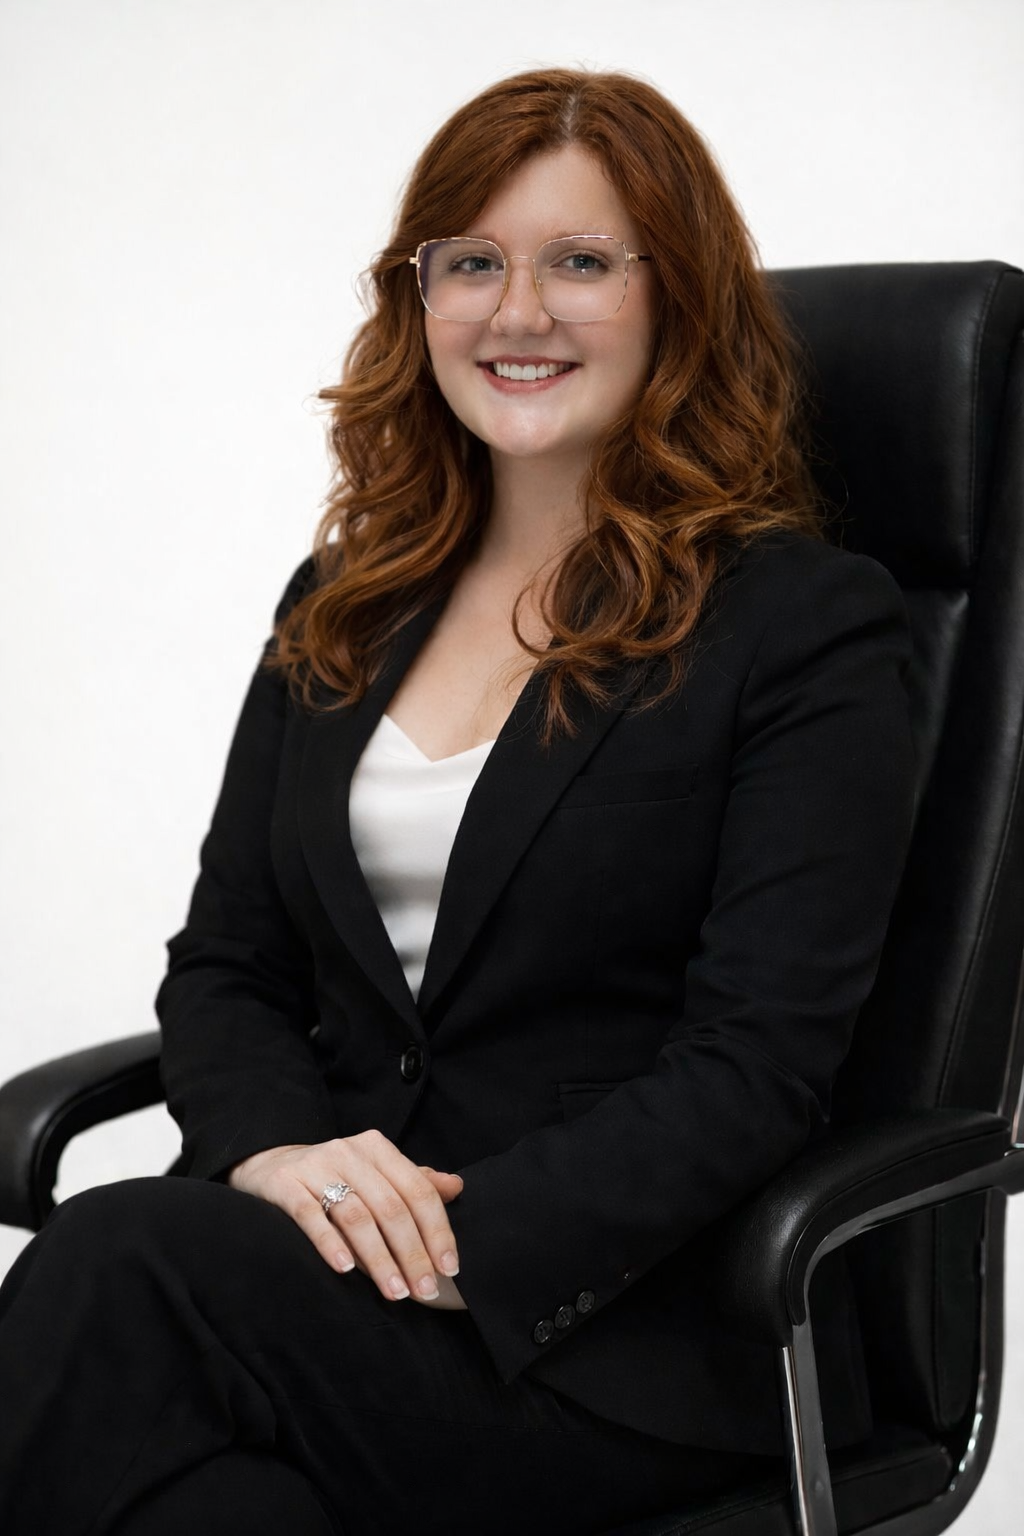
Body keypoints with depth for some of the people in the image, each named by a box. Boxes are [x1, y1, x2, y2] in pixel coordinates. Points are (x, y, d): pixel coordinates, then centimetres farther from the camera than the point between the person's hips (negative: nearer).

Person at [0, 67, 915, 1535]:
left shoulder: (809, 625, -2)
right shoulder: (343, 609, 17)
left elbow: (757, 1066, -10)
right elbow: (224, 960, 13)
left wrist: (466, 1243, -21)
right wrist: (273, 1148, -10)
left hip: (643, 1320, -5)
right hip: (343, 1242, 5)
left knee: (118, 1266, -30)